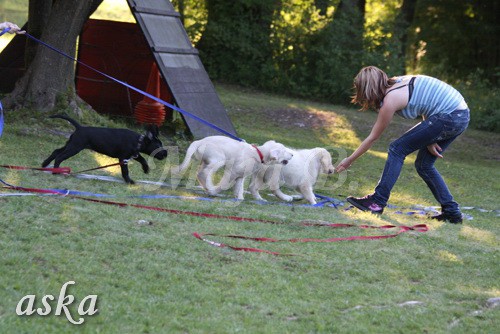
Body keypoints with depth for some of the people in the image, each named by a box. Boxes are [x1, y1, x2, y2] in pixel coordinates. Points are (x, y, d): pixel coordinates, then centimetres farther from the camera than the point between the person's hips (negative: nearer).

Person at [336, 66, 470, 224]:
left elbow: (372, 138, -2)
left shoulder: (390, 100, -12)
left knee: (397, 148, -4)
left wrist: (349, 161, 9)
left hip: (449, 116, -9)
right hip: (461, 114, 9)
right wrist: (429, 140, 9)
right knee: (423, 164, 16)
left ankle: (377, 202, -3)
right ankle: (452, 212, 18)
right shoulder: (398, 82, 12)